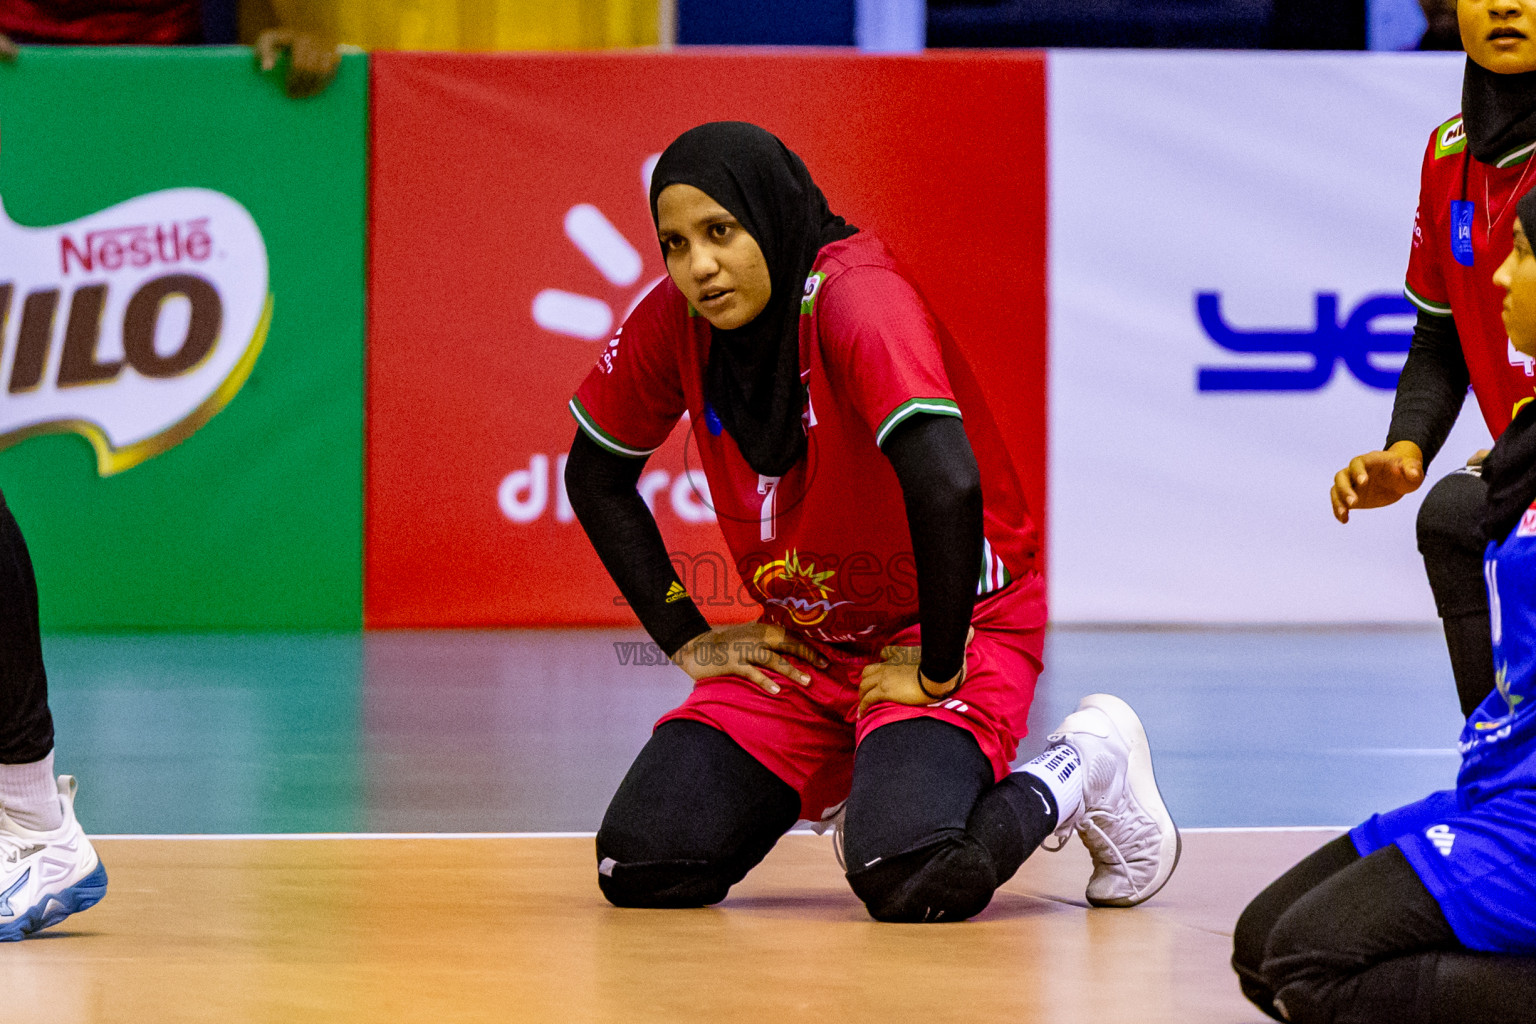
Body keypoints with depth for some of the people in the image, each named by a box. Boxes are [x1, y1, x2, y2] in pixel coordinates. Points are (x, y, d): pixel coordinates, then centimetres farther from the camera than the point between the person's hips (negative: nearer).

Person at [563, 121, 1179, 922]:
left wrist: (938, 669, -28)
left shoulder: (855, 298, -27)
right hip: (804, 642, 7)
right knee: (638, 868, -10)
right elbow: (597, 475, 10)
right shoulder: (675, 318, -6)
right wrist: (686, 638, 5)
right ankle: (845, 784, 19)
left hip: (951, 623, -6)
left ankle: (1078, 772, 1)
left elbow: (948, 485, -39)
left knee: (907, 879, -32)